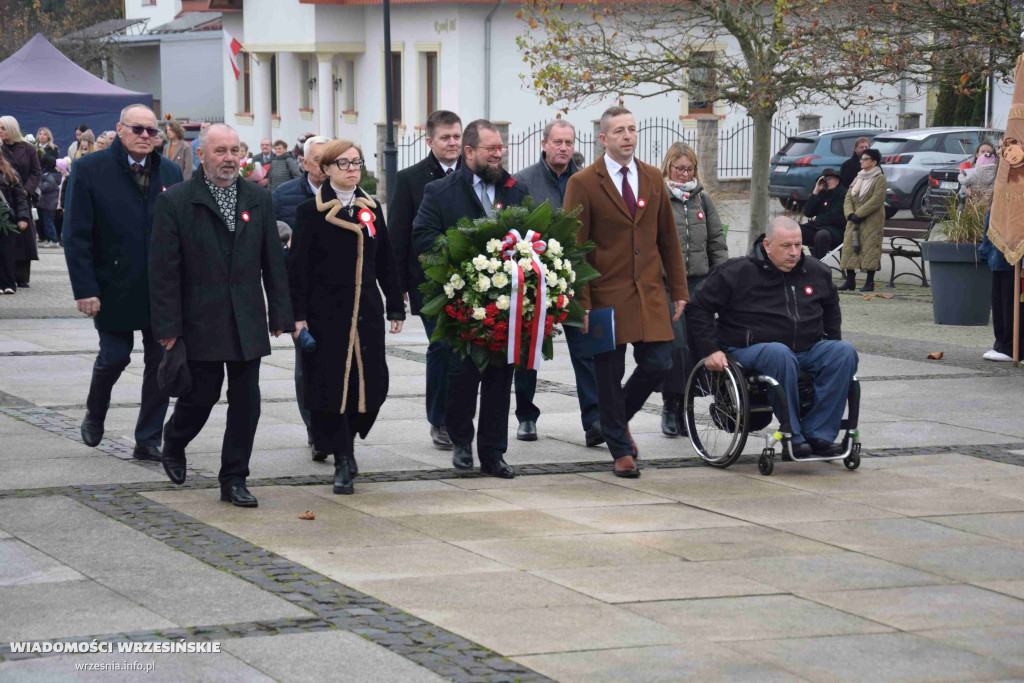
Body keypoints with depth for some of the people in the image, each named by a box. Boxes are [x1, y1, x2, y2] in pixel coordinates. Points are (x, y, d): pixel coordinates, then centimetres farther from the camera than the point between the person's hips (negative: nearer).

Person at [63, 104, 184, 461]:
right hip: (115, 289, -3)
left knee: (161, 363, 3)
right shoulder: (89, 169, -5)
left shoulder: (170, 173, 6)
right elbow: (76, 235, -7)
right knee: (114, 357, 3)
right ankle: (94, 414, 33)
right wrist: (85, 289, -12)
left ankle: (149, 441, 13)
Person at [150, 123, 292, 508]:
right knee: (201, 394, 2)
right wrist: (167, 326, -10)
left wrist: (280, 314, 6)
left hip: (247, 323, 4)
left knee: (245, 400, 2)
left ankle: (234, 480, 11)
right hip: (200, 322, -3)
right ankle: (173, 445, 33)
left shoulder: (259, 200, 8)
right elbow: (164, 269, -6)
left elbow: (273, 262, 11)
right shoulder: (176, 201, -4)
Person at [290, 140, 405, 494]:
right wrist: (298, 315, -11)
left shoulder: (372, 209, 11)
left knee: (372, 385, -1)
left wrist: (396, 307, 11)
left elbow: (386, 263, 15)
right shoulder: (311, 211, -2)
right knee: (330, 385, -4)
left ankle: (346, 445, 23)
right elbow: (298, 266, -5)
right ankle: (342, 463, 5)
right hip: (326, 314, -4)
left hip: (366, 312, 4)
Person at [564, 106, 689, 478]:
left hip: (649, 293, 4)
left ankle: (620, 416, 27)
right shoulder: (583, 184, -5)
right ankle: (621, 451, 15)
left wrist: (678, 290, 9)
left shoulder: (653, 178, 10)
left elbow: (668, 237, 13)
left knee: (658, 364, -1)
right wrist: (581, 302, -12)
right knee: (609, 375, 1)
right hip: (607, 295, -4)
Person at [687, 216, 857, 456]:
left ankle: (818, 434, -24)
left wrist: (833, 343, 21)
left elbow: (831, 308, 33)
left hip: (808, 349, 5)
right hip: (751, 349, -5)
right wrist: (711, 350, -7)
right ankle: (793, 436, -30)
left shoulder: (817, 272, 13)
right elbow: (698, 308, 1)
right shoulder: (737, 272, -3)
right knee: (780, 354, -40)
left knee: (845, 352, -22)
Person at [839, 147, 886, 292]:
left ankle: (870, 282, -5)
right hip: (854, 221, 7)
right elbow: (848, 198, 11)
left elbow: (876, 200, -15)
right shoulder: (858, 179, 18)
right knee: (849, 247, 1)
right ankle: (850, 280, 6)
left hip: (871, 222, -7)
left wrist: (859, 214, -18)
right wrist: (850, 213, -8)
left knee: (870, 249, -8)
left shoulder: (880, 179, -4)